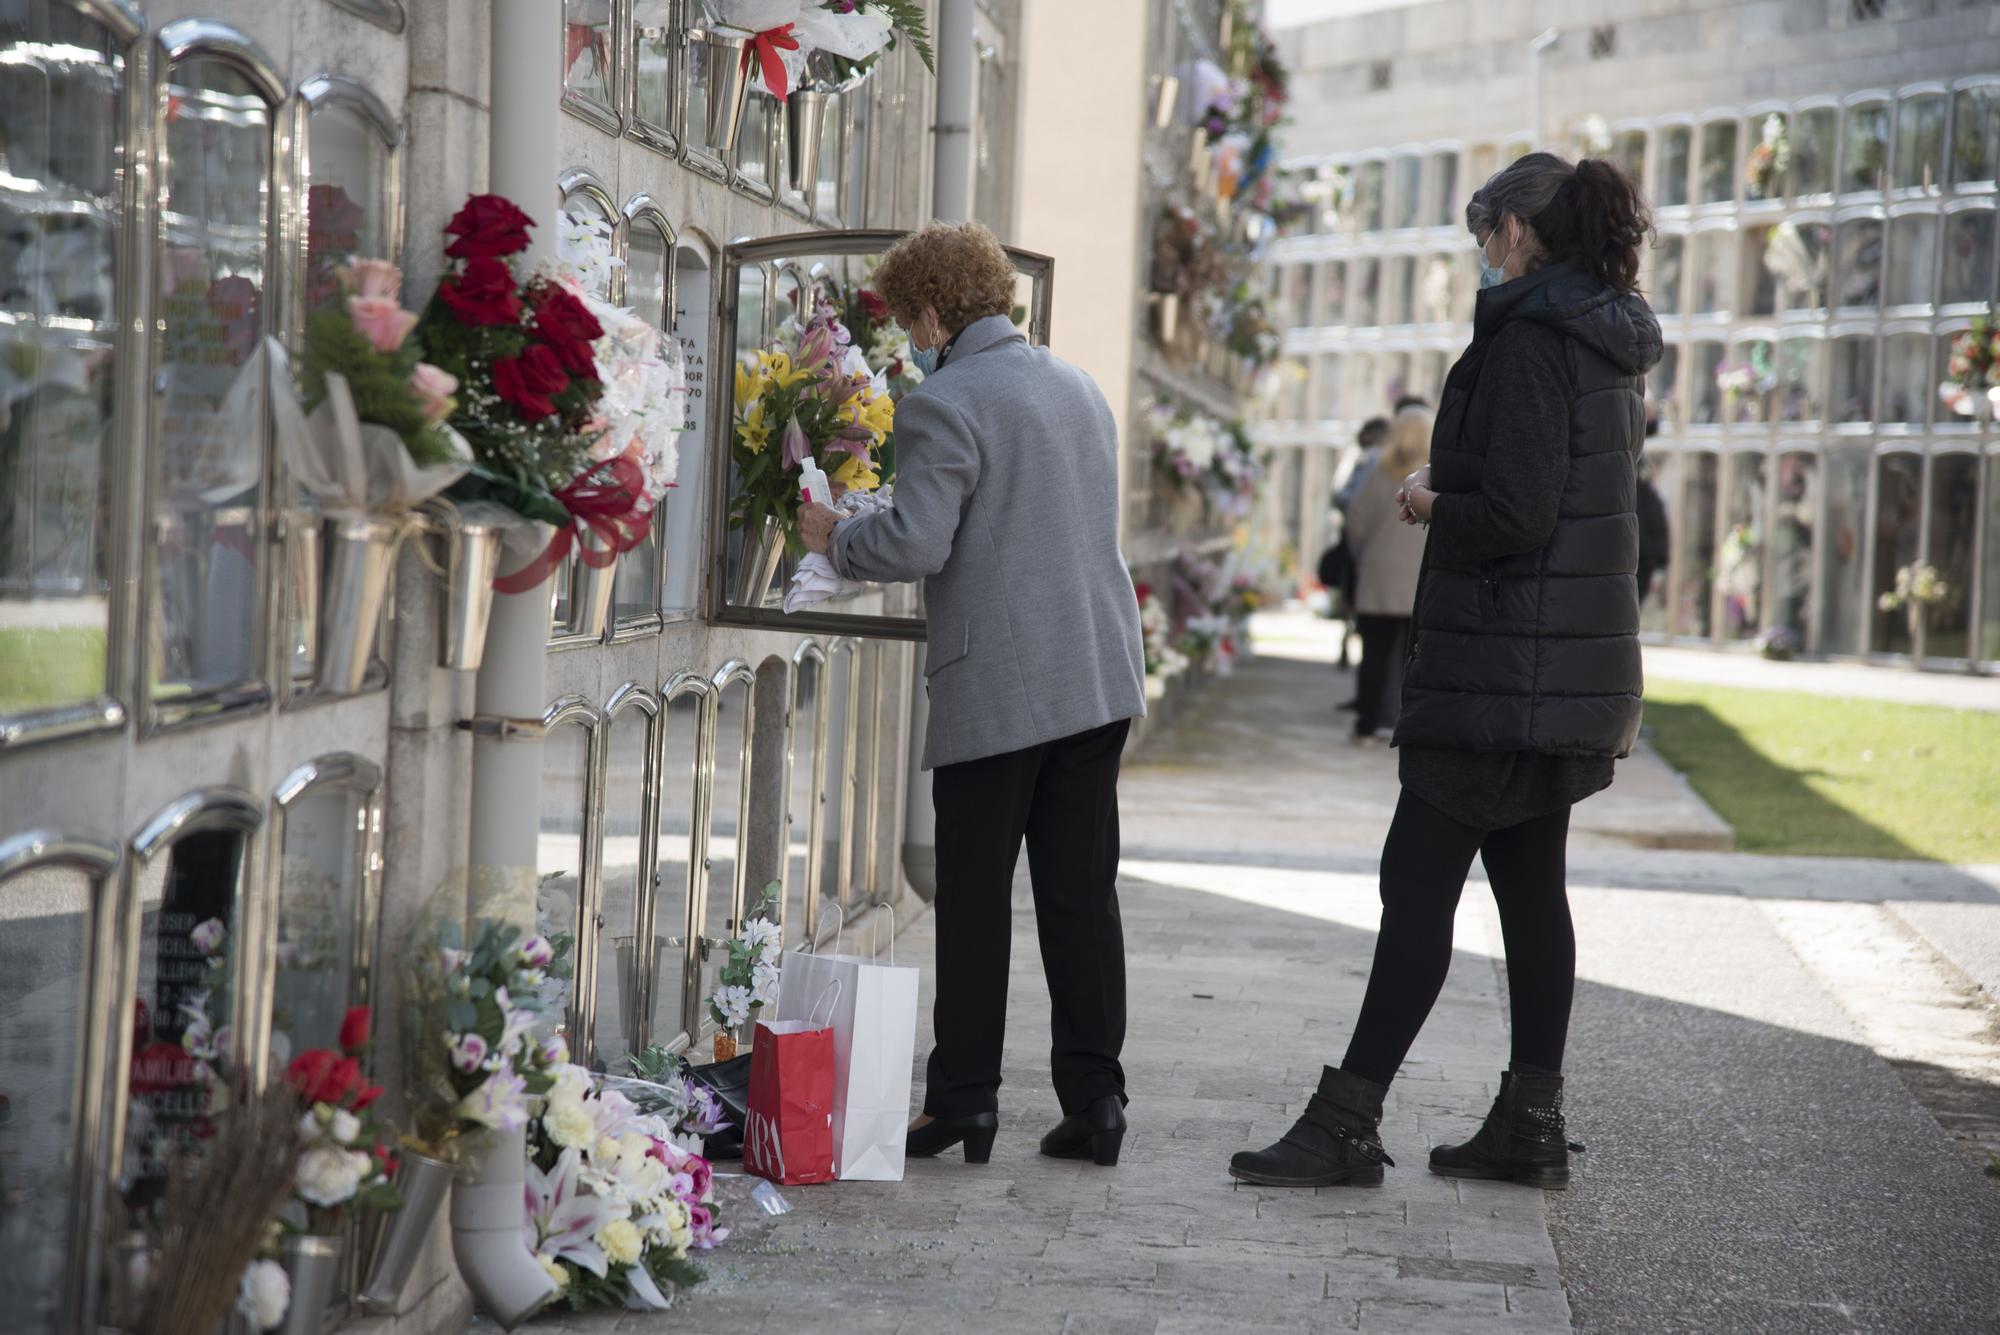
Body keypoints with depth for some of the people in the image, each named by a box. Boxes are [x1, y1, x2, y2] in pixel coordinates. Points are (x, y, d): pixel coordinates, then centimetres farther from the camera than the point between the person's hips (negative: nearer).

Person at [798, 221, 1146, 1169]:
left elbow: (914, 544, -19)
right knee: (1082, 896, 9)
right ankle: (1094, 1101, 10)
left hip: (995, 689, -7)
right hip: (1099, 673, 7)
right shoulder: (1078, 386, 15)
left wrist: (834, 538, -1)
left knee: (973, 902, 1)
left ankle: (962, 1099, 5)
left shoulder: (942, 407, -11)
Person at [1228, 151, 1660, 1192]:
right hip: (1577, 667, 9)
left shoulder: (1529, 341, -15)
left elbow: (1514, 515, -22)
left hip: (1506, 667, -9)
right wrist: (1453, 499, 14)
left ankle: (1348, 1122, -4)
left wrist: (1432, 506, -4)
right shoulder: (1607, 345, 14)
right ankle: (1530, 1124, 15)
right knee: (1529, 884, 12)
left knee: (1417, 881, -6)